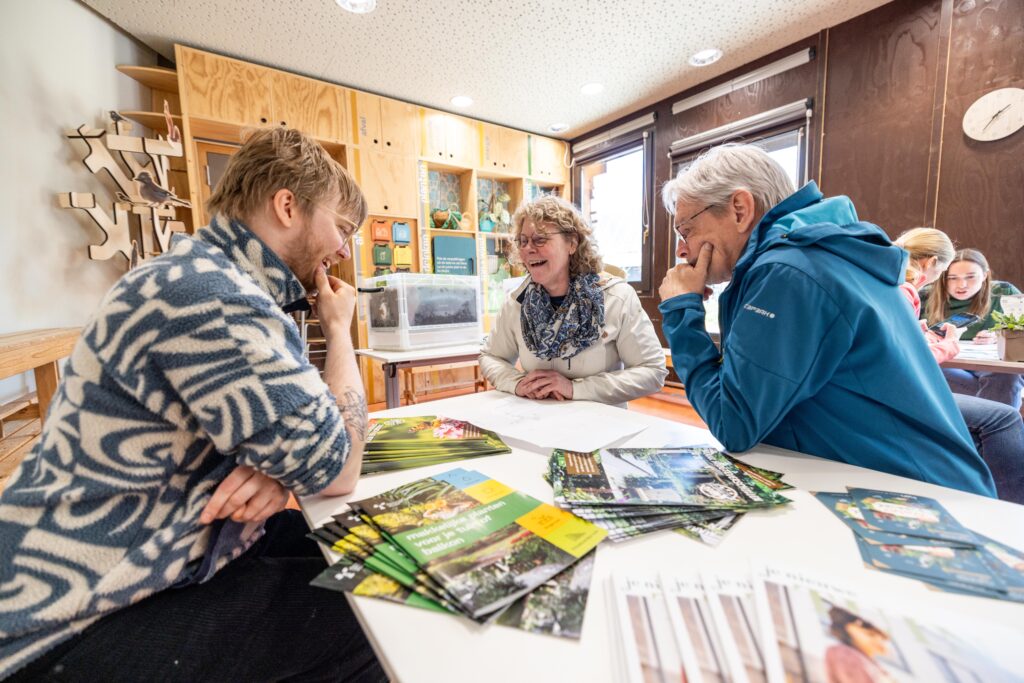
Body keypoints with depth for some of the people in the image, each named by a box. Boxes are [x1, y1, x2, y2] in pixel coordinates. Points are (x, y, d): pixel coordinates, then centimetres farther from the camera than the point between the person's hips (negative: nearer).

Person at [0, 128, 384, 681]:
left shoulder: (235, 287, 5)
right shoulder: (205, 294, -28)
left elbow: (302, 432, 9)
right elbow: (337, 469, -24)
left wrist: (278, 469, -15)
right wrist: (339, 330, -13)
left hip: (175, 547, 9)